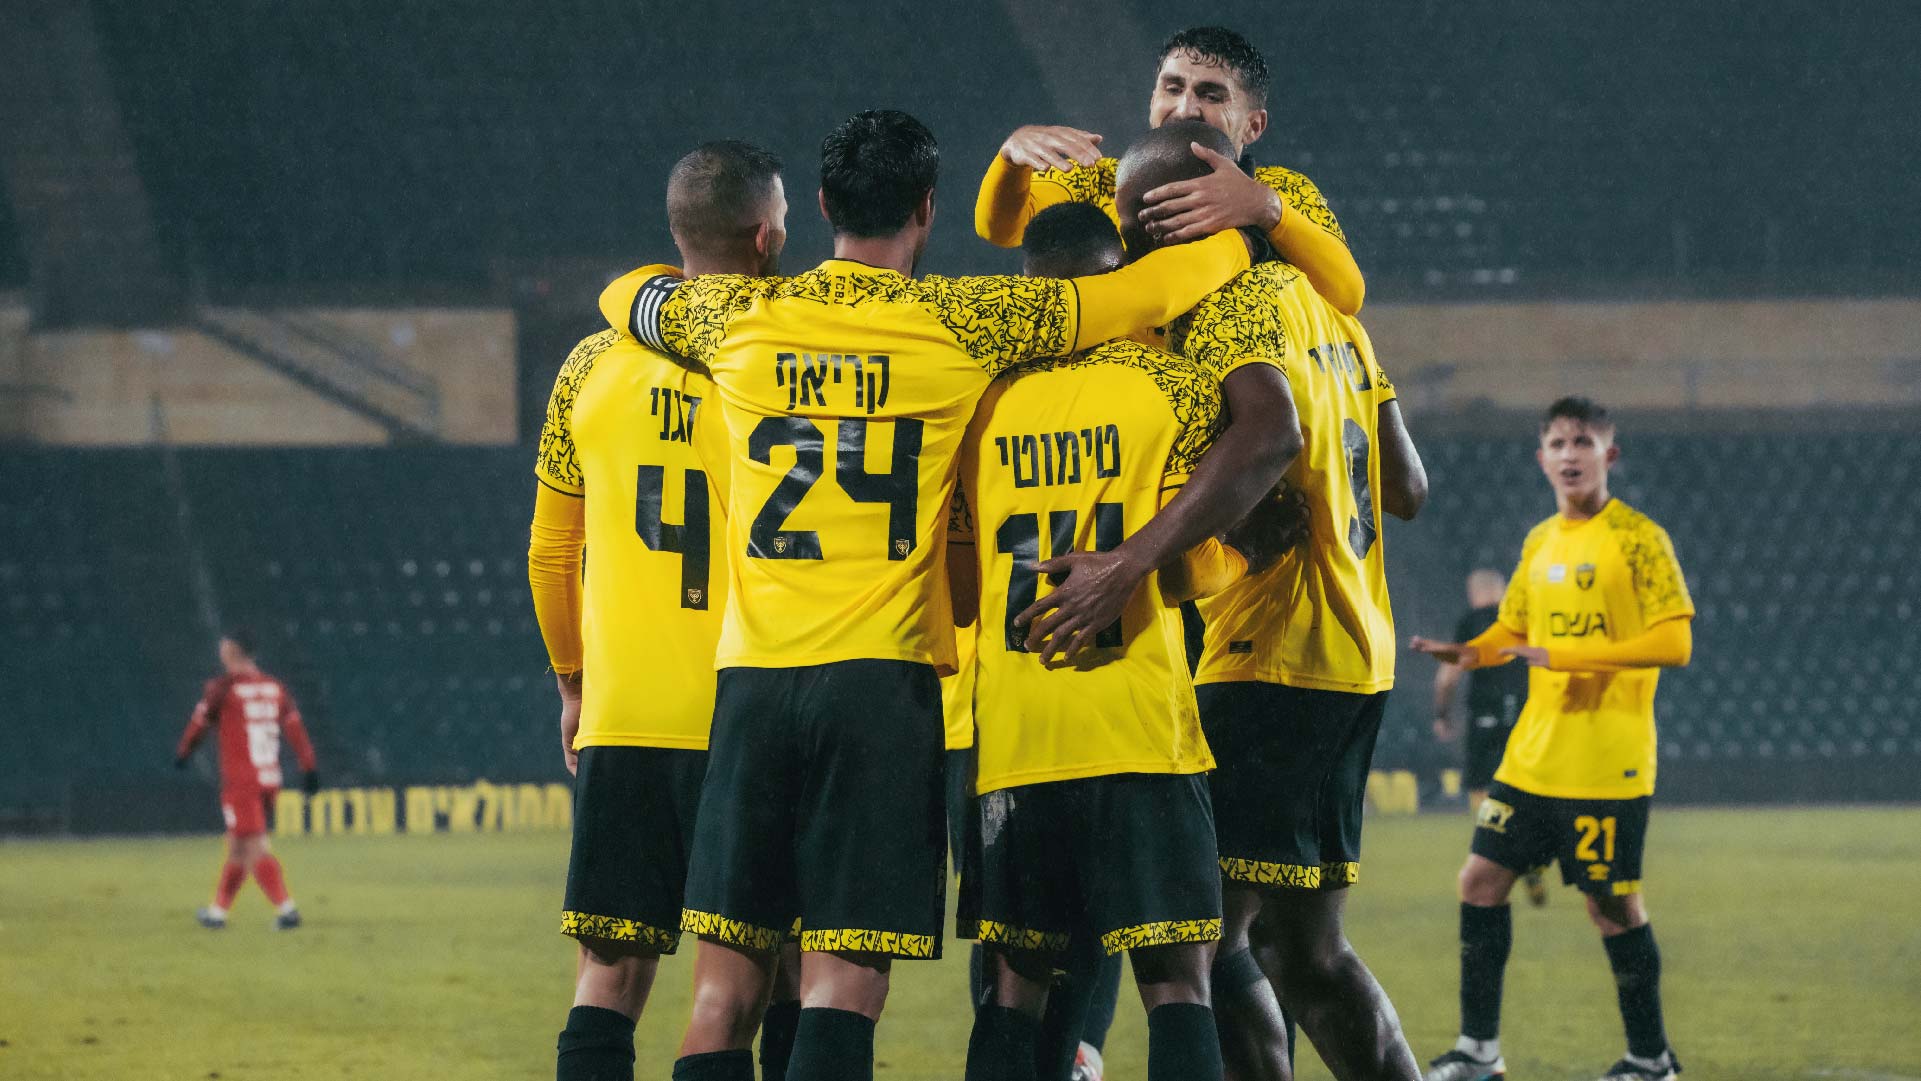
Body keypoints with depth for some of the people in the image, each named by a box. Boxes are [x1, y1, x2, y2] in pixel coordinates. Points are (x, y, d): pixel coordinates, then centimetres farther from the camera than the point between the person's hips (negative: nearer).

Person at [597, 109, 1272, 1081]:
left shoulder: (738, 317, 7)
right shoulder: (961, 323, -1)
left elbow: (624, 295, 30)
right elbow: (1163, 288, 4)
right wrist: (1240, 231, 24)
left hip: (753, 674, 3)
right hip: (884, 675, -3)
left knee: (725, 987, 5)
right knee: (844, 982, -6)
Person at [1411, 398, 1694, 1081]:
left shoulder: (1638, 539, -10)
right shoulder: (1539, 543, 12)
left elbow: (1673, 643, -17)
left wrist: (1564, 655, -22)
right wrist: (1470, 652, 1)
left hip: (1607, 765, -7)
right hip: (1532, 759, 7)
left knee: (1611, 902, -2)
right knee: (1481, 879, 5)